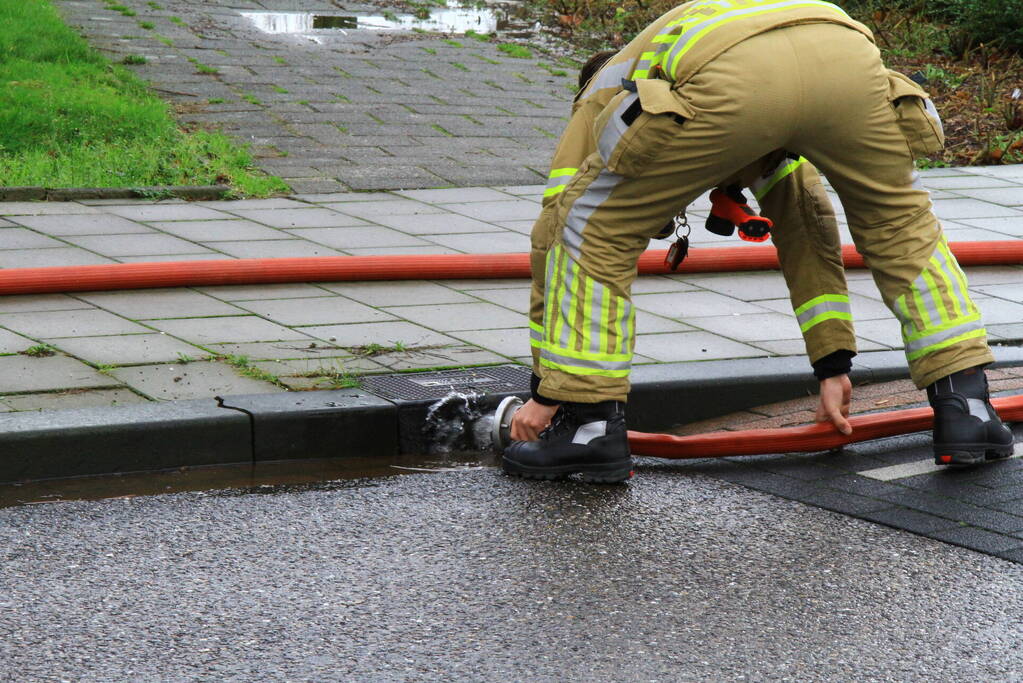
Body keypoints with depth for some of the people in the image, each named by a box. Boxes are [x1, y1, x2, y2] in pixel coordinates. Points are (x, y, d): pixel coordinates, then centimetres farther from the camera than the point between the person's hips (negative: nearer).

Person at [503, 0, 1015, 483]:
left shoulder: (601, 95, 37)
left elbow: (554, 232, 31)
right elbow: (807, 227, 47)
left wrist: (546, 393, 34)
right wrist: (834, 367, 49)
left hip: (733, 80, -4)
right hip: (847, 52, 5)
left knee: (595, 230, 16)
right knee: (904, 229, 31)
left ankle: (589, 422, 14)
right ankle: (965, 407, 27)